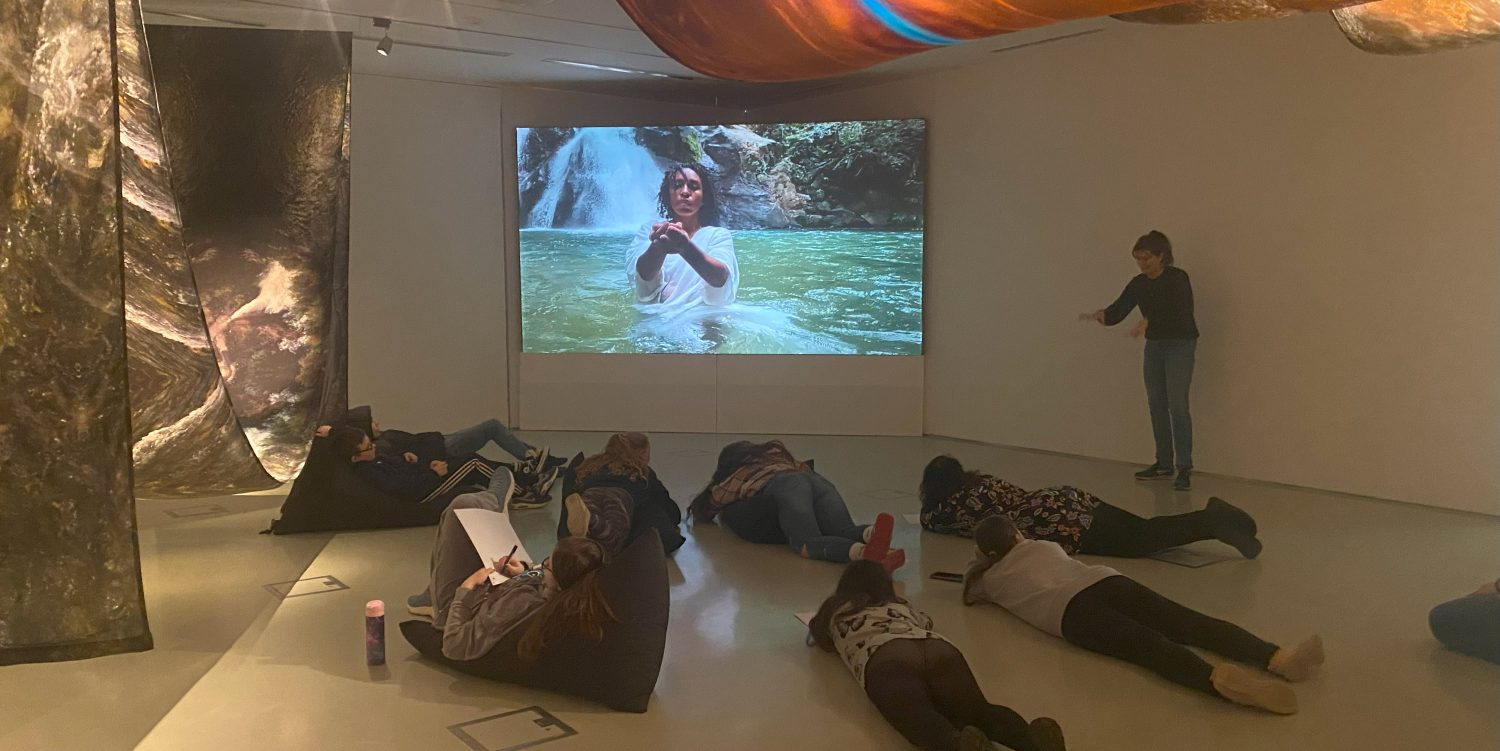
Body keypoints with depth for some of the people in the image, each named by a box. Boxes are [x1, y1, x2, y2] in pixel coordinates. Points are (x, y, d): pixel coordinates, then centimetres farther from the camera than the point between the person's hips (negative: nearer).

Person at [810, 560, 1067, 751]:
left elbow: (822, 641, 54)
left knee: (921, 718, -31)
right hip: (939, 649, 4)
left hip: (886, 658, -3)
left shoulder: (837, 611, 34)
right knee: (980, 711, -20)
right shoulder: (902, 606, 42)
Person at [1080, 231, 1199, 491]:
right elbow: (1117, 311, -3)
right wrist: (1100, 315, -25)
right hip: (1154, 346, 7)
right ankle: (1164, 464, 17)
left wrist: (1150, 321, -42)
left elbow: (1180, 313, -29)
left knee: (1177, 404, -14)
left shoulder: (1178, 278, -16)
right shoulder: (1139, 284, 3)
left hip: (1180, 345, -7)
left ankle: (1185, 468, -12)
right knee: (1156, 405, 8)